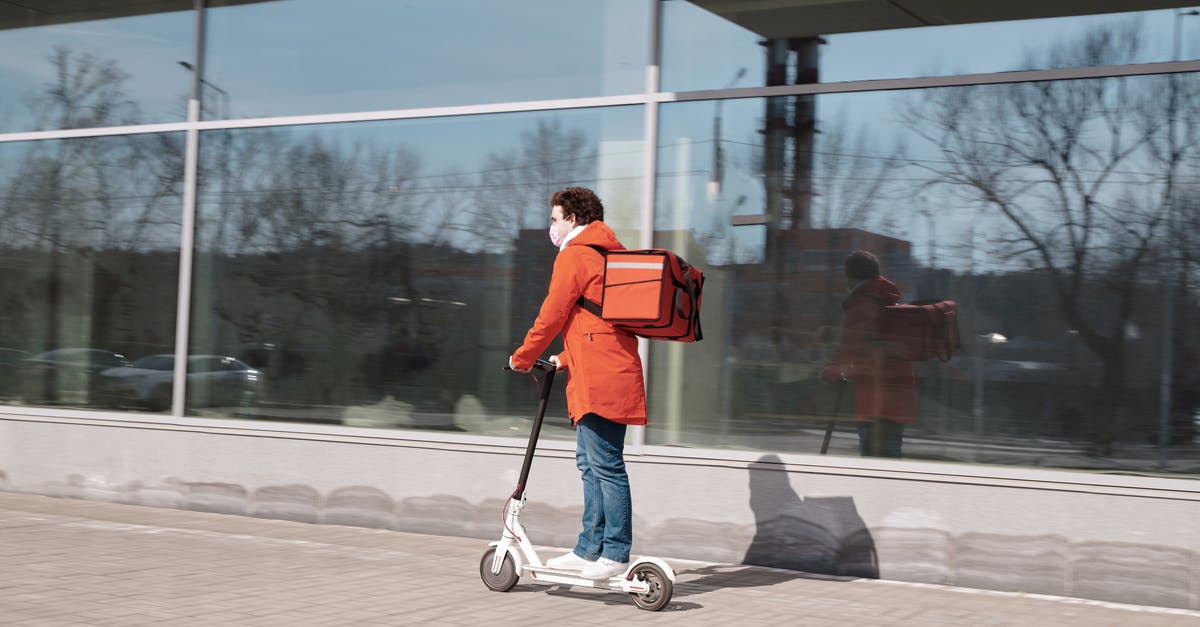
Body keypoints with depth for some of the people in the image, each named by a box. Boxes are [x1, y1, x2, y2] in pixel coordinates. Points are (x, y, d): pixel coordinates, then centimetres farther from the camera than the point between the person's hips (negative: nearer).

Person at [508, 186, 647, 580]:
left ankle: (616, 554, -6)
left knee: (605, 465, -8)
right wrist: (567, 359, 29)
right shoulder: (611, 254, 23)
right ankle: (590, 549, 16)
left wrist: (523, 358, 7)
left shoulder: (574, 255, -6)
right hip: (614, 373, 10)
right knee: (591, 464, 13)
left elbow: (552, 315, -6)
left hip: (598, 380, -10)